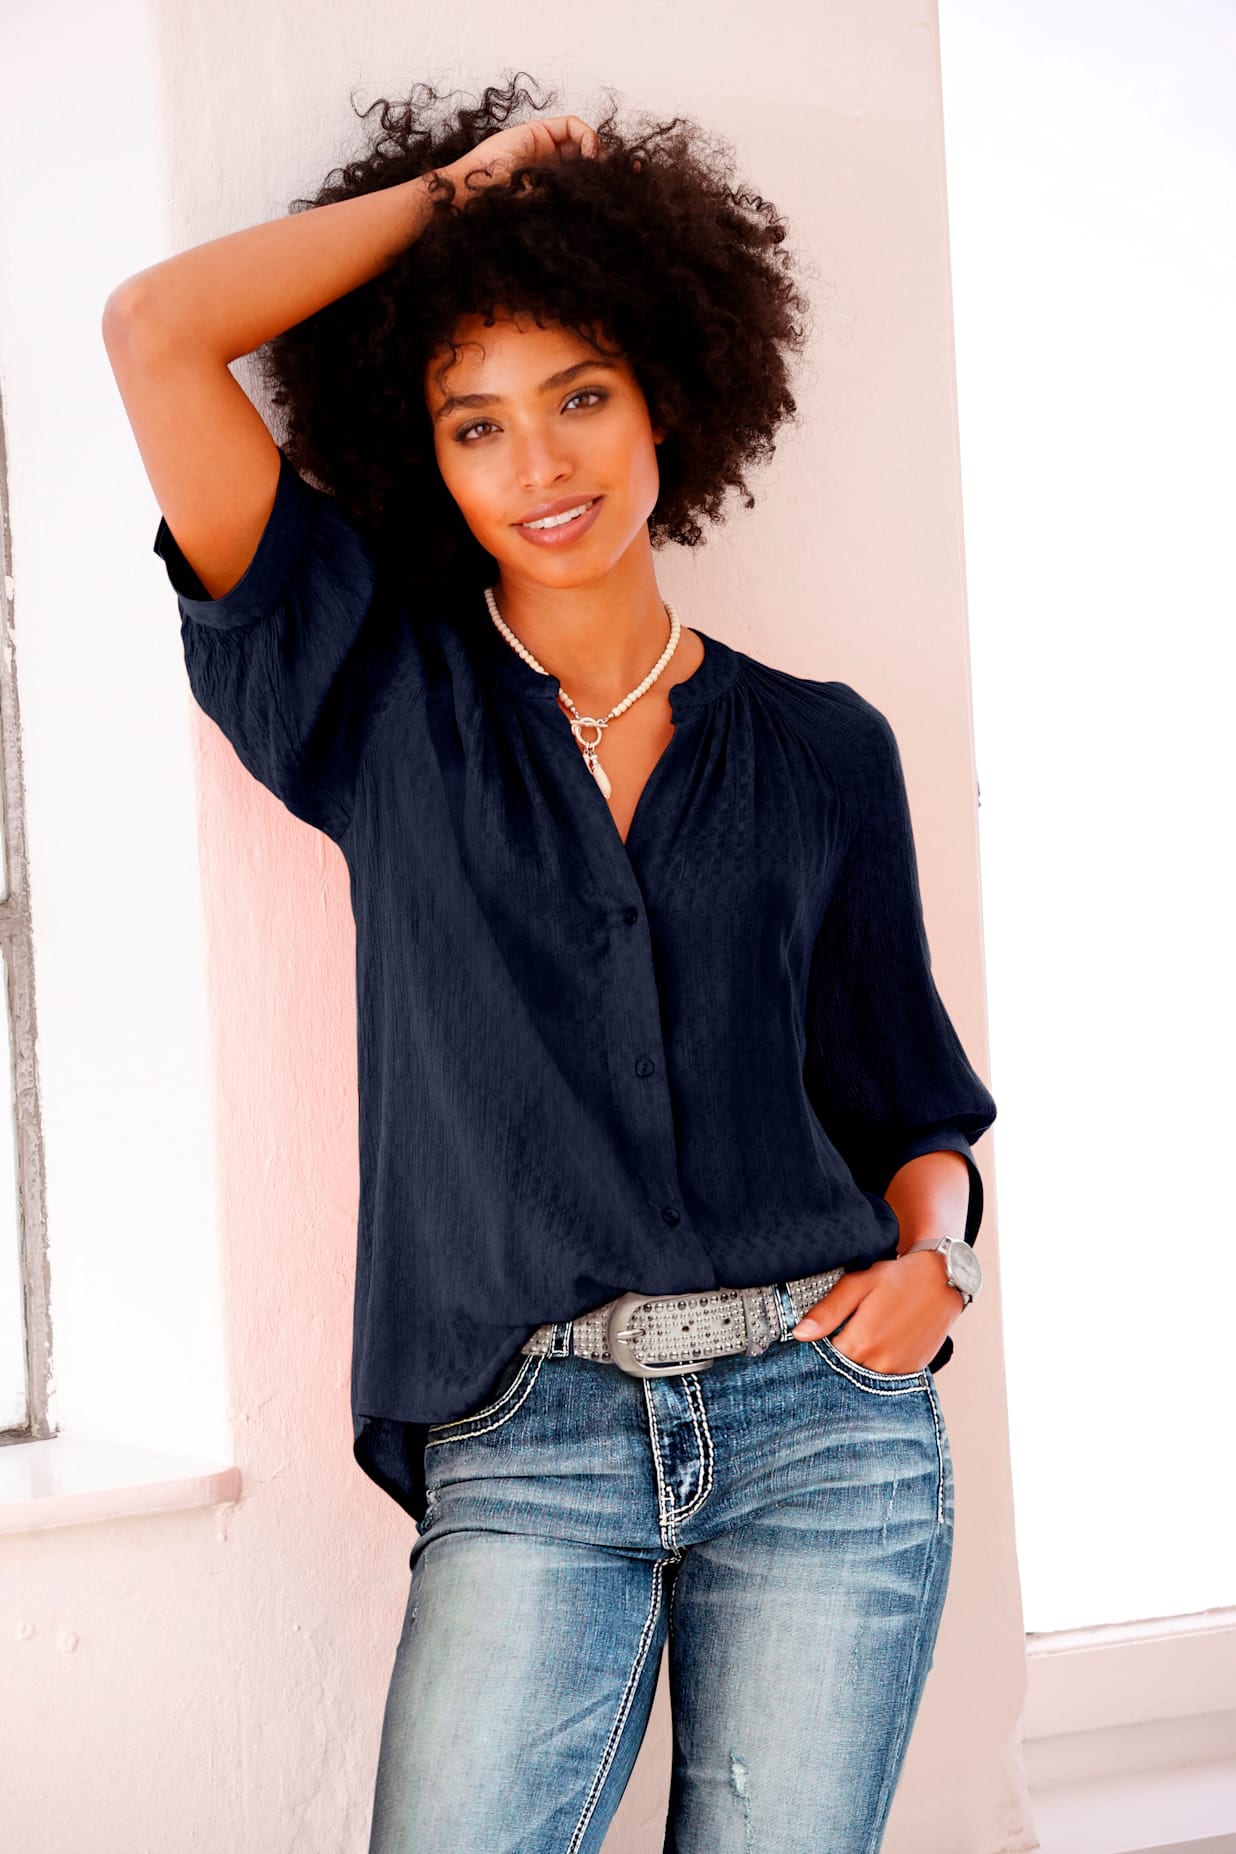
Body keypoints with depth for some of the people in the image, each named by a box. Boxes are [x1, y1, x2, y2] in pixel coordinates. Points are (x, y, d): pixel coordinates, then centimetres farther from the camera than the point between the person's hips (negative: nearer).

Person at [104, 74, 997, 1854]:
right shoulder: (389, 702, 7)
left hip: (824, 1423, 1)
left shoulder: (823, 752, 11)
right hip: (529, 1449, -1)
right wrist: (455, 185, 9)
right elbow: (157, 329, 0)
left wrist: (934, 1257, -4)